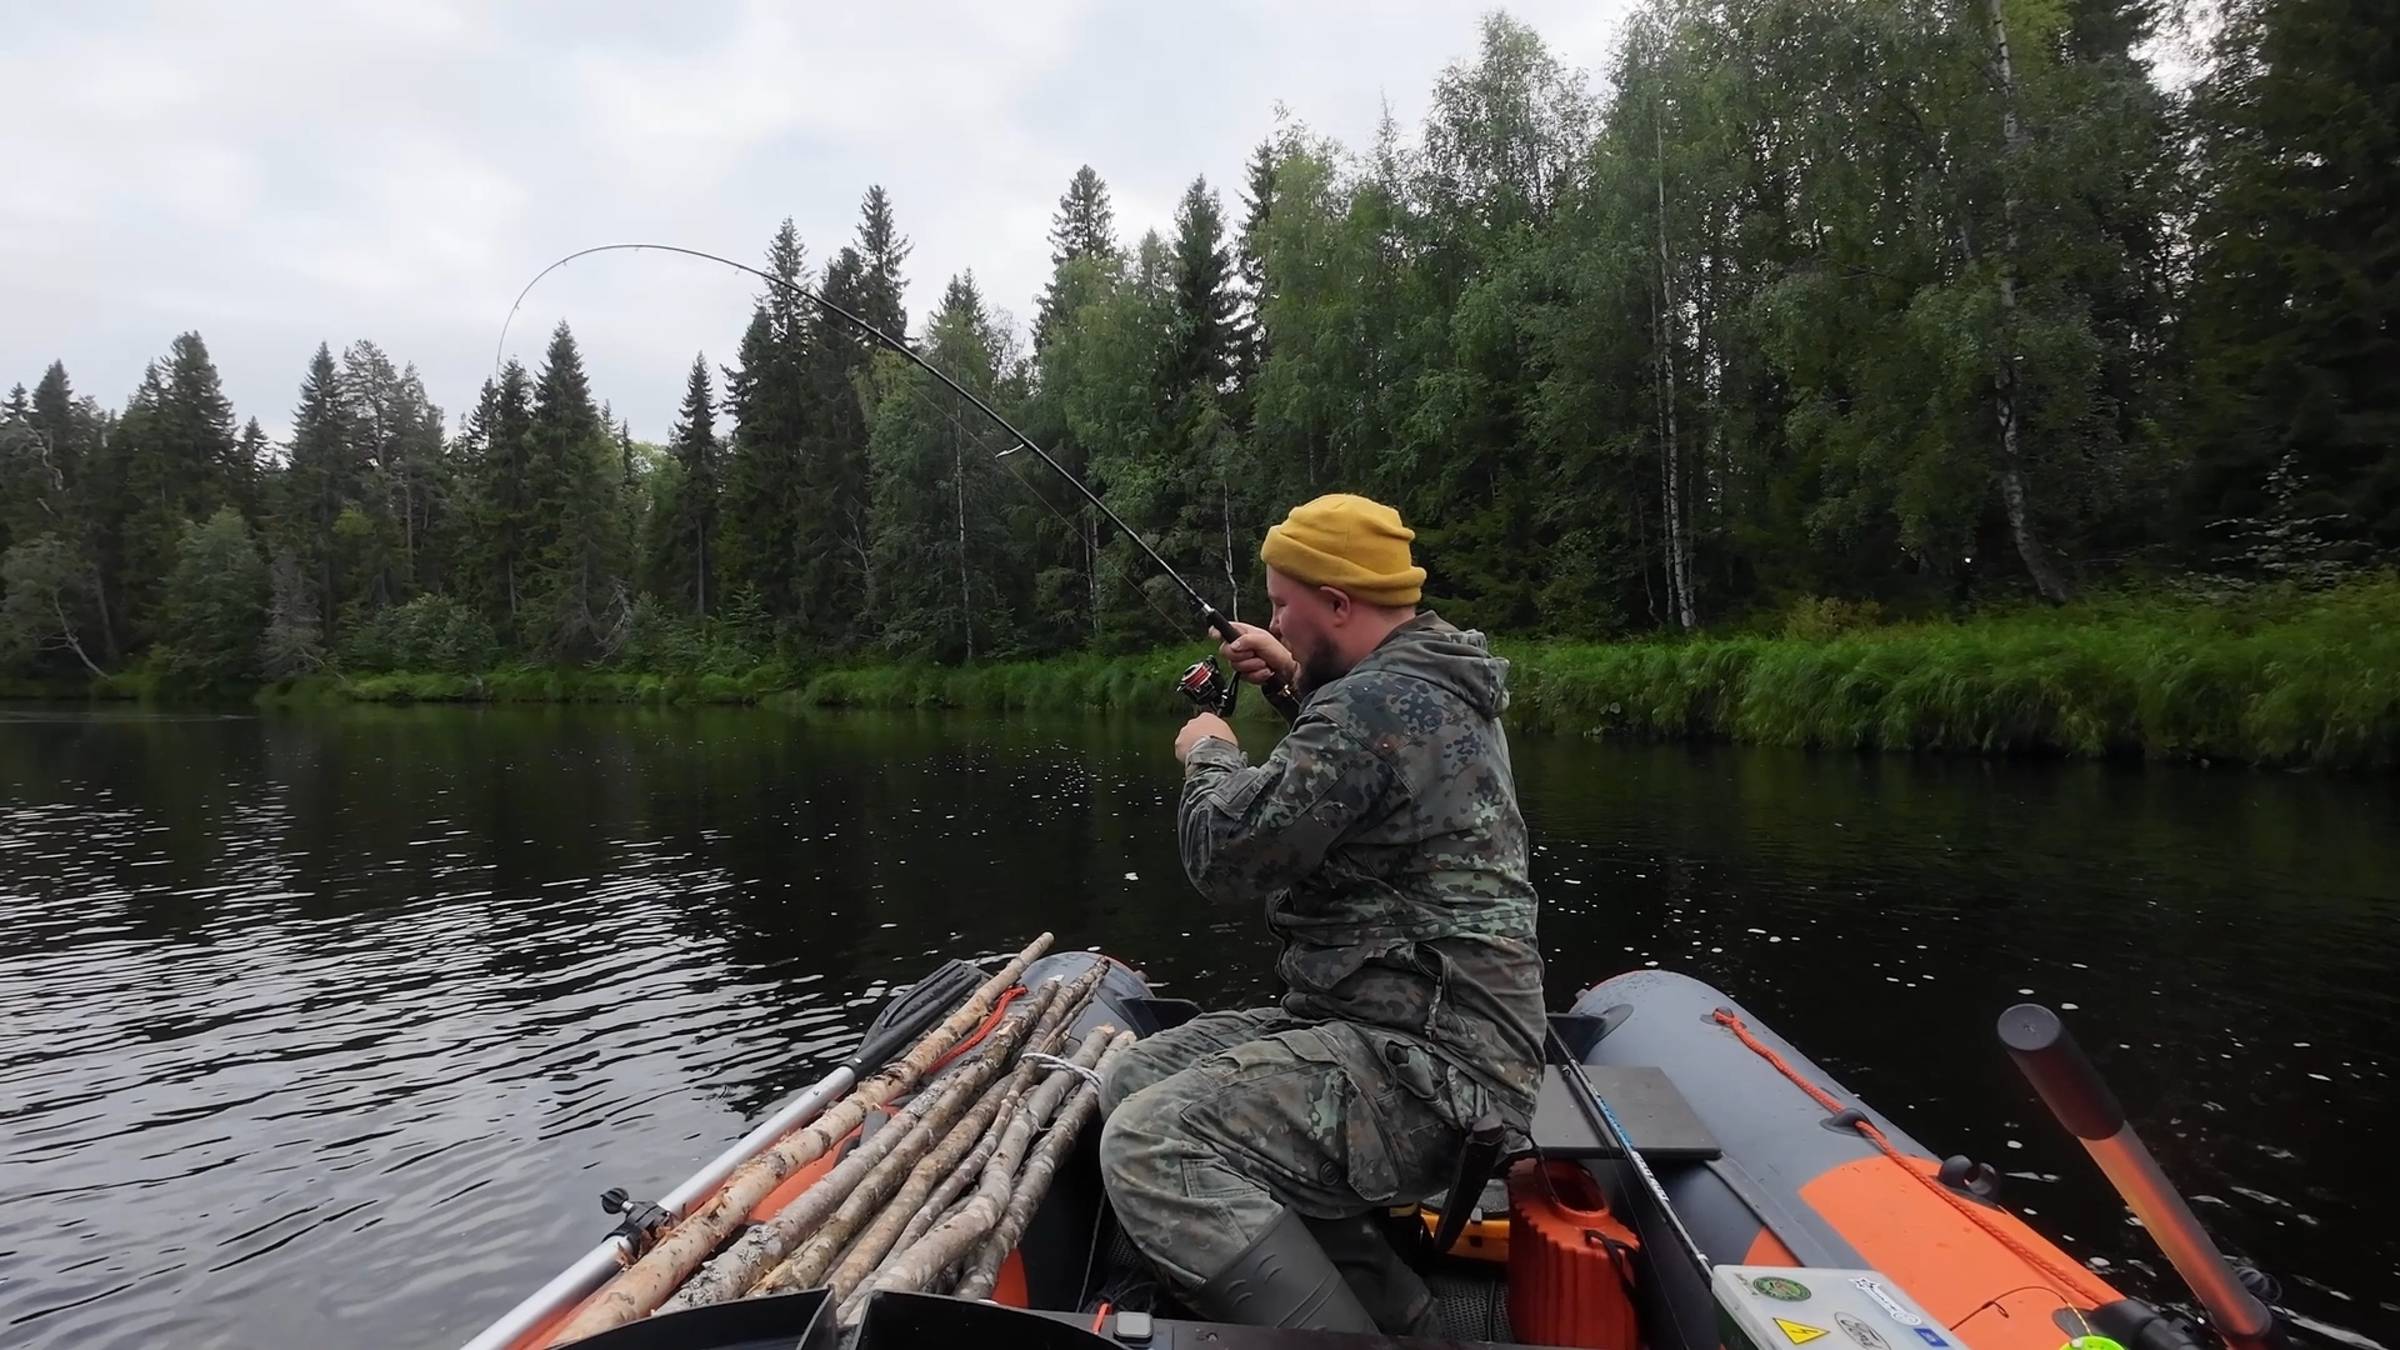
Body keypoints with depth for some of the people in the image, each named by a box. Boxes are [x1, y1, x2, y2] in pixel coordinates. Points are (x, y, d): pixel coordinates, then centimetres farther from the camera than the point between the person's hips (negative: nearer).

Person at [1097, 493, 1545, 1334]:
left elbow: (1225, 856, -19)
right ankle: (1382, 1307, 8)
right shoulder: (1433, 684, 13)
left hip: (1425, 1068, -11)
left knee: (1150, 1148, -23)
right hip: (1407, 1026, 11)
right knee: (1136, 1085, 9)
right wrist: (1299, 685, 26)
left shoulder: (1379, 704, -19)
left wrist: (1211, 756, 0)